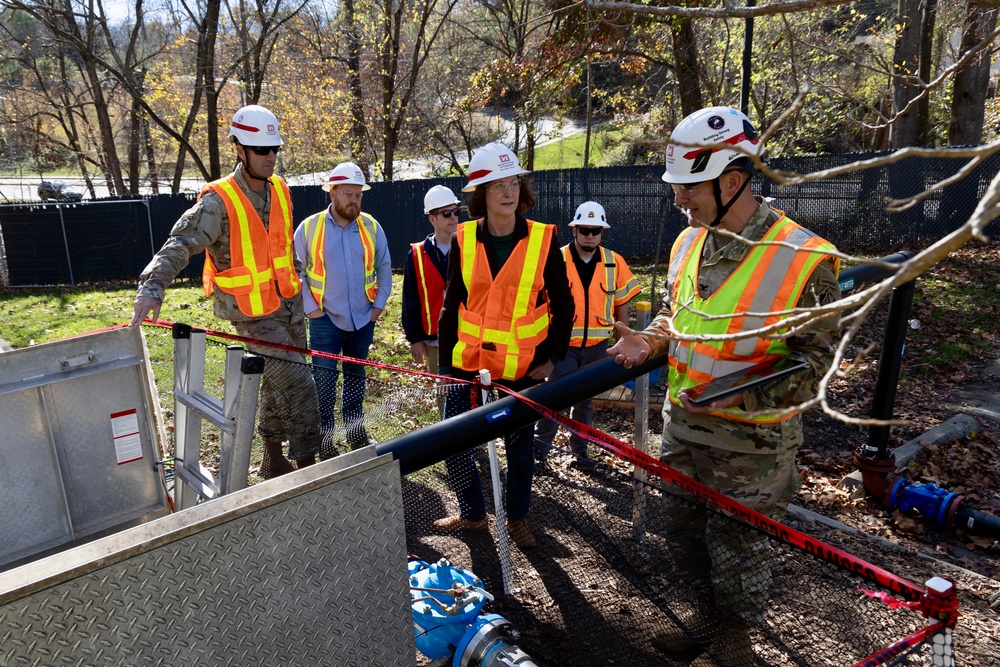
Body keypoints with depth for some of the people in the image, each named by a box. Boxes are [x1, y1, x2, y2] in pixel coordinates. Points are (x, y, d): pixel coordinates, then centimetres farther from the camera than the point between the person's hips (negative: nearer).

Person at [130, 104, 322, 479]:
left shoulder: (280, 189, 3)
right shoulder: (219, 201, -19)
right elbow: (181, 244, -29)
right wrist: (153, 286, -43)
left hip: (288, 302, 7)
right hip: (251, 311, -7)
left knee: (279, 382, 16)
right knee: (298, 383, -10)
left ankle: (274, 460, 33)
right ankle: (306, 462, 8)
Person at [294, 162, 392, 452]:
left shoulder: (371, 227, -1)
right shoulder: (309, 227, -7)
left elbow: (384, 268, 8)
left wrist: (379, 304, 3)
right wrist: (310, 307, -6)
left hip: (363, 318, 3)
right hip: (325, 318, -3)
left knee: (356, 374, 16)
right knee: (324, 378, -3)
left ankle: (355, 428, 30)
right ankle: (325, 436, 11)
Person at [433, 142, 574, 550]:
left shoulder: (543, 239, -5)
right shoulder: (463, 240, -1)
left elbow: (563, 305, 2)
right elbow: (451, 307, 4)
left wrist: (553, 358, -5)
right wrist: (445, 366, 3)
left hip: (524, 367, -1)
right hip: (469, 362, 2)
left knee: (520, 448, 11)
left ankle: (517, 517, 35)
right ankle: (472, 513, 30)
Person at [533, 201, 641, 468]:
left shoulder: (615, 263, 1)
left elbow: (622, 304, 7)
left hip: (597, 346, 3)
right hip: (563, 344, -2)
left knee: (586, 399, 14)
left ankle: (579, 448, 30)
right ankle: (541, 441, 15)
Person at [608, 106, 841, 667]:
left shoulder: (804, 259, -20)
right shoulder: (689, 244, 1)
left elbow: (816, 362, -16)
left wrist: (732, 394, -28)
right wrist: (649, 341, -6)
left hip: (749, 443, -6)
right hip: (683, 427, 7)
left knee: (737, 546, 12)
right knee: (686, 532, 22)